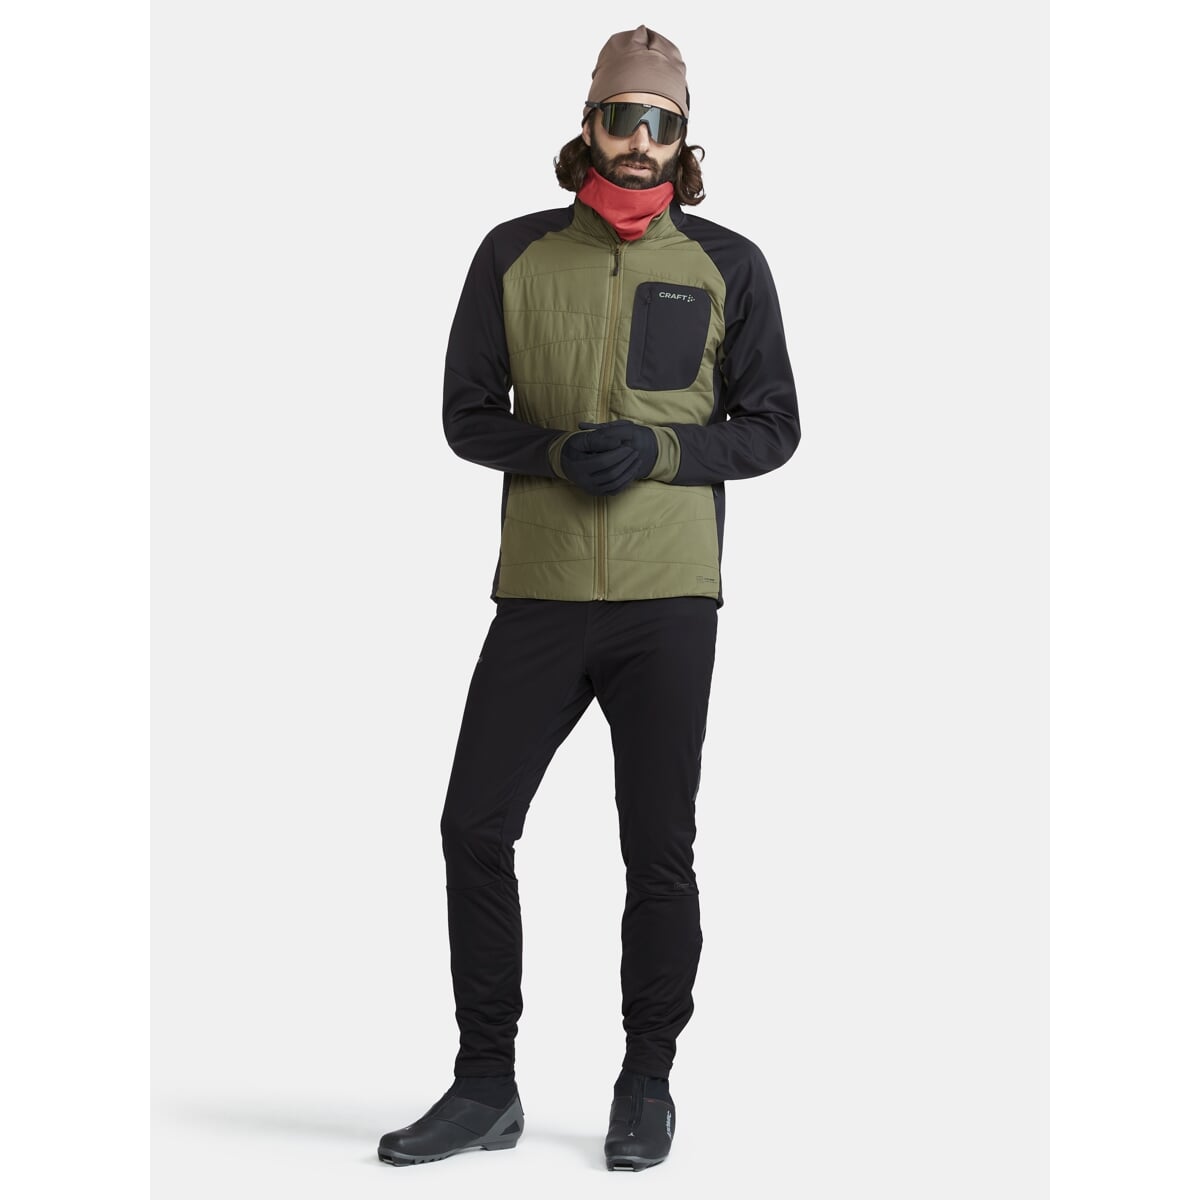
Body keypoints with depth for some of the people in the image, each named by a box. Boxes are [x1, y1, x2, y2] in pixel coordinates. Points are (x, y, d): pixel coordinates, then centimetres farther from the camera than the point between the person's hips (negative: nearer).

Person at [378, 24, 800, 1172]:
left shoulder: (727, 266, 3)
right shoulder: (515, 254, 6)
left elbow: (772, 426, 4)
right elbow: (466, 414, 7)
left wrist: (660, 449, -14)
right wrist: (557, 450, -13)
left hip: (669, 601, -1)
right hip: (540, 594, 2)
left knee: (658, 852, 5)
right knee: (474, 829, 1)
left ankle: (647, 1082, 21)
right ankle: (485, 1087, 16)